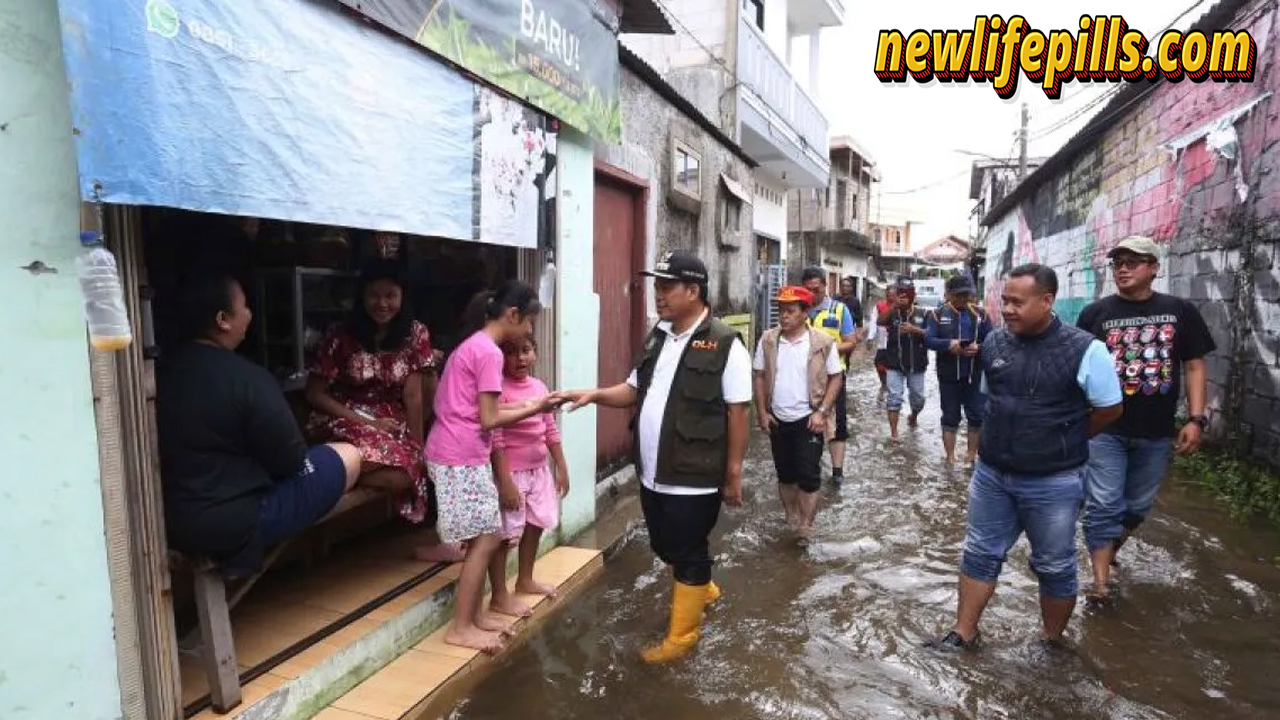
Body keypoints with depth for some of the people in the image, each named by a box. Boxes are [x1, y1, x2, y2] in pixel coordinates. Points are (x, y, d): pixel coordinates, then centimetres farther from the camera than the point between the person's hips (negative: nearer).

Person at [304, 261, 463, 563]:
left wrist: (418, 447, -13)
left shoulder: (415, 333, -4)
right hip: (346, 420, -3)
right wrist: (367, 422, -17)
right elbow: (315, 393, -8)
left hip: (392, 420, 3)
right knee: (400, 474, -29)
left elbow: (413, 395, -8)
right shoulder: (341, 335, -9)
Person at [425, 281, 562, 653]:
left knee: (485, 538, 16)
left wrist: (523, 405, 8)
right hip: (462, 458, -10)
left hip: (456, 455, 10)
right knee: (485, 540, 0)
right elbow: (488, 420, -16)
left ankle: (471, 615, 26)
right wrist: (533, 409, -6)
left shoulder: (473, 345, 14)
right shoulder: (489, 352, -16)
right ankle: (461, 628, 11)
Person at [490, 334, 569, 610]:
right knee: (505, 534, 3)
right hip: (511, 472, -8)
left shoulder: (539, 386, 5)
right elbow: (495, 439, -20)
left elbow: (550, 430, 12)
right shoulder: (499, 389, -17)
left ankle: (525, 580, 38)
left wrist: (561, 467, 12)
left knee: (535, 525, 19)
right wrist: (505, 481, -23)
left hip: (539, 470, 8)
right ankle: (499, 594, 18)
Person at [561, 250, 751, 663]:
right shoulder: (657, 338, 7)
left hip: (694, 478, -7)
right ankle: (701, 590, 50)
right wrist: (596, 395, -4)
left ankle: (682, 636, 27)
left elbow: (737, 413, -12)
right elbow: (634, 391, 14)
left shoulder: (724, 344, -14)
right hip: (653, 474, 7)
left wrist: (733, 474, -10)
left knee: (689, 553, 9)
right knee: (667, 548, 23)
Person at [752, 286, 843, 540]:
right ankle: (792, 522, 32)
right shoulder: (768, 340, -2)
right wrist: (762, 411, -1)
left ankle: (805, 529, 13)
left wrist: (821, 411, -12)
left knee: (808, 476, -1)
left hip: (808, 420, -3)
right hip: (778, 420, 3)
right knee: (785, 474, 15)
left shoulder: (823, 342, -10)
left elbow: (836, 377, -4)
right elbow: (759, 376, 4)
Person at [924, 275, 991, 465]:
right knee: (950, 418, 8)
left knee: (977, 416, 9)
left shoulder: (979, 313, 4)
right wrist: (948, 344, -28)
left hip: (975, 374, 2)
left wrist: (979, 347, -20)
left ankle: (972, 455, 24)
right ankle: (950, 457, 16)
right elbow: (928, 340, -11)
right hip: (948, 375, -2)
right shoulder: (938, 314, -1)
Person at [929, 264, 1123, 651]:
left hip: (1053, 482, -4)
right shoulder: (994, 341, -3)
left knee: (1054, 567, 14)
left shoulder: (1084, 349, -16)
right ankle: (964, 634, 27)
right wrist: (1011, 434, 11)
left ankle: (1052, 643, 35)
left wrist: (1062, 442, 3)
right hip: (991, 473, 4)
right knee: (980, 554, 13)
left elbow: (1110, 409, -5)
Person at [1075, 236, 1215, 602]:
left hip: (1156, 433, 2)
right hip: (1105, 429, -2)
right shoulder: (1094, 314, -2)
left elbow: (1194, 366, 4)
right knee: (1103, 505, -3)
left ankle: (1110, 550, 40)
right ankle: (1100, 580, 3)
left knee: (1138, 505, 16)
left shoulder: (1180, 311, 2)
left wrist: (1195, 419, -4)